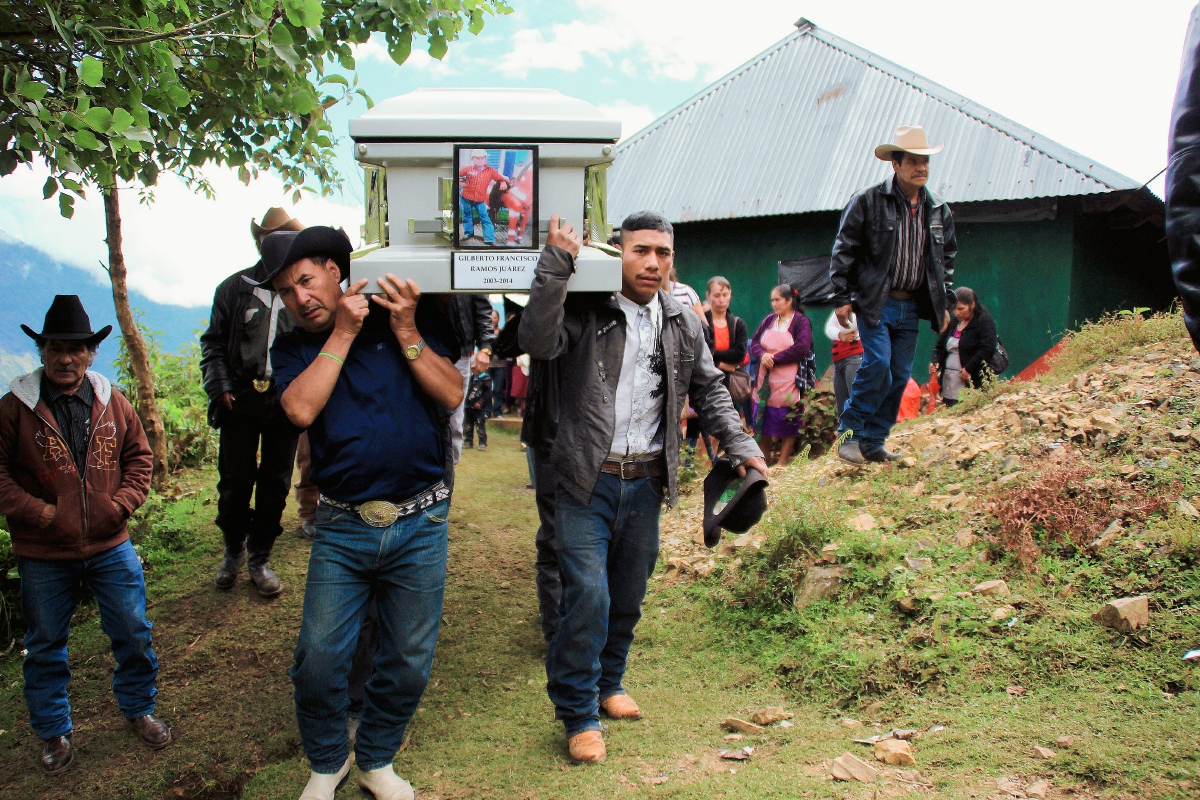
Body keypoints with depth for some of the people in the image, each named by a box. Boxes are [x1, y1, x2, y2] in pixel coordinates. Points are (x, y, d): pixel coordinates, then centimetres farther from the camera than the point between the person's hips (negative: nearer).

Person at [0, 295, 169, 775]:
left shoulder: (113, 403, 1)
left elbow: (139, 457, 9)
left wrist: (123, 503, -5)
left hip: (110, 546, 2)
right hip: (43, 555, -2)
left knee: (133, 633, 10)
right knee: (46, 645, 13)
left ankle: (138, 709, 33)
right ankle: (54, 732, 31)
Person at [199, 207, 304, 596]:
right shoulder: (235, 288, 5)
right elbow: (213, 343, 7)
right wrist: (220, 388, -5)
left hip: (286, 402, 0)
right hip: (241, 400, 0)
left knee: (275, 484, 7)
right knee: (235, 481, 5)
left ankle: (260, 558, 23)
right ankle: (233, 549, 28)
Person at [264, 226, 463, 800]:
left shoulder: (417, 318, 3)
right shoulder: (293, 349, 7)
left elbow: (451, 395, -6)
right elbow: (301, 409, -13)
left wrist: (406, 331, -12)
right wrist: (343, 331, -10)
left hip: (419, 524, 0)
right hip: (342, 529, 1)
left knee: (408, 665, 9)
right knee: (318, 660, -1)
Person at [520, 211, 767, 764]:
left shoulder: (683, 325, 9)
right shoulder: (584, 311, -5)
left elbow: (709, 391, 16)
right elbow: (537, 341, -23)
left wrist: (739, 445, 5)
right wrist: (556, 264, -26)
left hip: (646, 480, 5)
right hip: (588, 479, -5)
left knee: (629, 595, 15)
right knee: (587, 595, -8)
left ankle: (608, 682, 37)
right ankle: (579, 714, 8)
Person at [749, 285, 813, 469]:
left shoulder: (801, 321, -3)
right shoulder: (769, 320, 14)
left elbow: (802, 348, -15)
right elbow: (754, 342, 10)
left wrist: (775, 359, -14)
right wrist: (763, 355, -12)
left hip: (788, 379, -5)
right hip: (766, 377, 5)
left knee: (788, 419, -2)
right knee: (764, 418, 7)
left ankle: (783, 461, 6)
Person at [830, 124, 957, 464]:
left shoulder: (939, 211, 10)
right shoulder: (868, 201, -6)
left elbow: (947, 260, 20)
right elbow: (844, 251, -5)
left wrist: (945, 303, 14)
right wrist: (842, 298, -8)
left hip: (911, 307, 5)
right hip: (875, 302, -5)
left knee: (900, 375, 4)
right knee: (877, 363, -17)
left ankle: (873, 443, 15)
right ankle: (849, 434, -1)